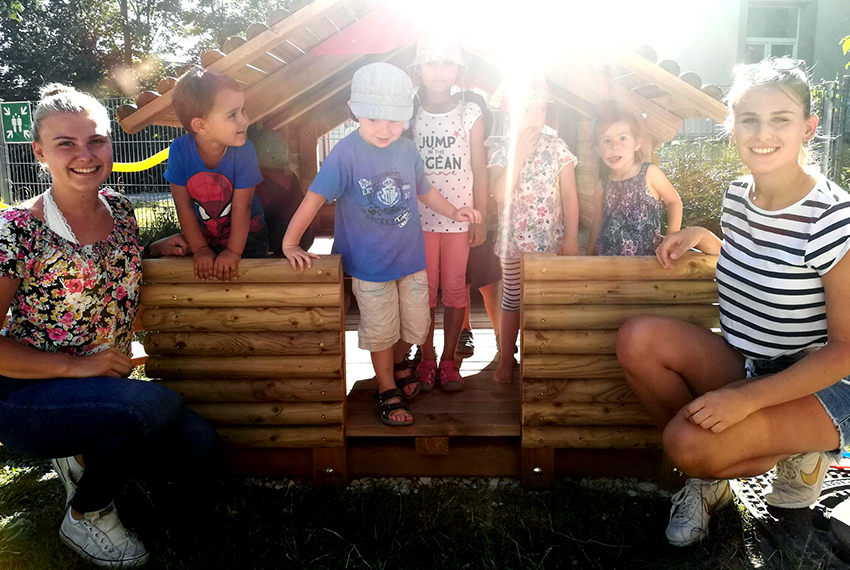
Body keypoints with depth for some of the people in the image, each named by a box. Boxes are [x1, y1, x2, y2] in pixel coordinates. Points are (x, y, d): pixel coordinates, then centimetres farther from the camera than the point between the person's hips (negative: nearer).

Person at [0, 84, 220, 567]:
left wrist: (157, 250, 1)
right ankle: (85, 516, -2)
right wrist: (76, 366, -20)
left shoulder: (120, 208, 1)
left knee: (201, 450, -8)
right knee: (159, 405, -32)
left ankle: (84, 459, 17)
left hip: (108, 387, 6)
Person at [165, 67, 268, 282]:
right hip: (205, 236, 1)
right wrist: (200, 249, -10)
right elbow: (184, 206, -11)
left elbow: (241, 206, -19)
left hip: (247, 235, -1)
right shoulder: (179, 150, -20)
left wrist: (233, 252, -18)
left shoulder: (243, 151, -24)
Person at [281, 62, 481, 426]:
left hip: (411, 258, 5)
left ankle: (399, 361, 49)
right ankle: (388, 390, 33)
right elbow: (315, 198, -22)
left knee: (416, 327, 17)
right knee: (381, 331, 10)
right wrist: (290, 243, -30)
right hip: (369, 264, -4)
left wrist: (454, 212, 0)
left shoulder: (407, 150, -3)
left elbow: (424, 191, 13)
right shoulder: (346, 154, -18)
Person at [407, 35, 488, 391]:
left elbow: (479, 171, 3)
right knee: (423, 289, 7)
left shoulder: (470, 115, 2)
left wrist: (481, 219, -1)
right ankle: (427, 358, 21)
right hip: (420, 218, 1)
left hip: (460, 217, 0)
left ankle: (449, 359, 20)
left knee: (455, 289, 6)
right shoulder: (409, 116, 3)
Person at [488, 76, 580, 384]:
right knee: (511, 303, 9)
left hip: (552, 242, 1)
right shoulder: (500, 150, -3)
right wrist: (520, 155, -18)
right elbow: (499, 194, -18)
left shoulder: (557, 148, 0)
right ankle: (506, 360, 25)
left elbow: (569, 195, 0)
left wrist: (571, 237, -6)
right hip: (514, 242, 0)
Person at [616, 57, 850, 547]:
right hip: (743, 367, 7)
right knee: (639, 337, -19)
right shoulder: (739, 195, 1)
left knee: (690, 439, -30)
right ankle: (708, 472, 0)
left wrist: (748, 397, -26)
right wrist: (703, 238, 1)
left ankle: (794, 458, 5)